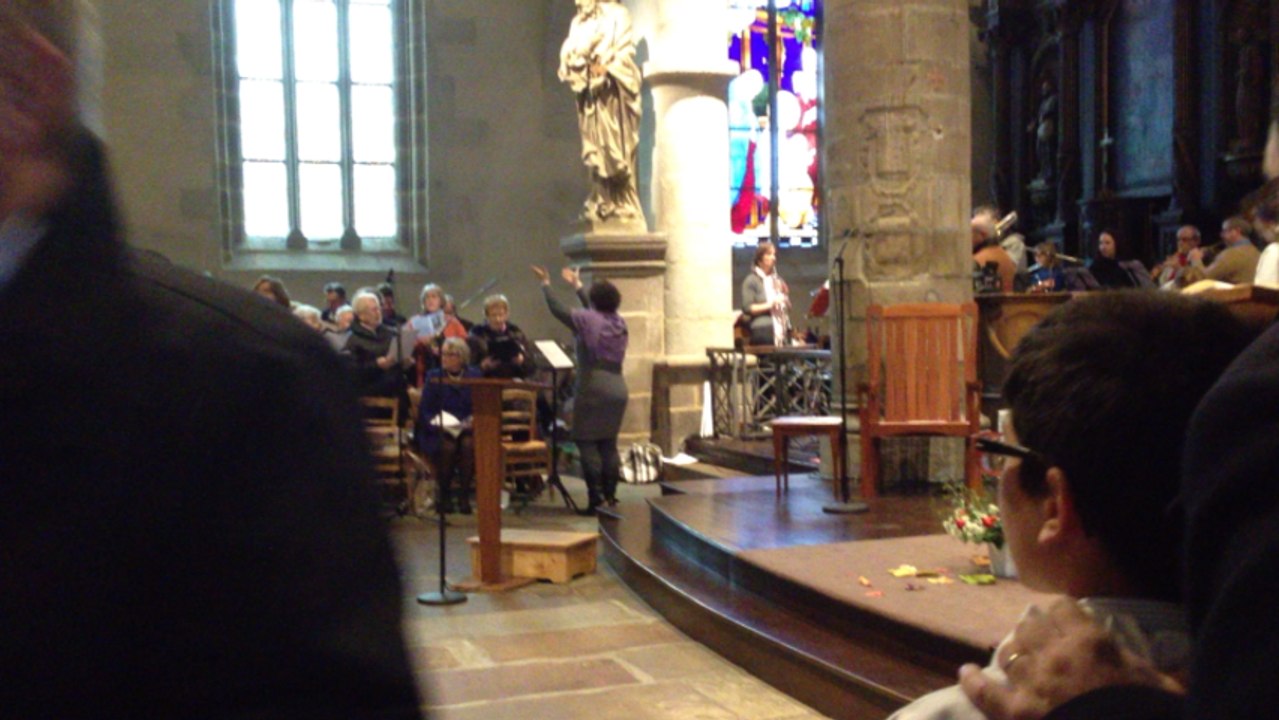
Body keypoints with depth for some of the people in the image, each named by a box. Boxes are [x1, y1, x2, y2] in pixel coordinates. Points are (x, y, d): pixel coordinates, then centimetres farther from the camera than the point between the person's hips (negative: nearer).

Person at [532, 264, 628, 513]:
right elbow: (594, 309, 29)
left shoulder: (586, 320, -6)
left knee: (586, 442, -2)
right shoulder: (619, 322, 11)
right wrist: (577, 285, 41)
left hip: (593, 387, -6)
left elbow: (557, 309, 7)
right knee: (609, 443, 12)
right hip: (617, 387, 6)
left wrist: (545, 284, 22)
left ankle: (596, 498, -8)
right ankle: (610, 495, 10)